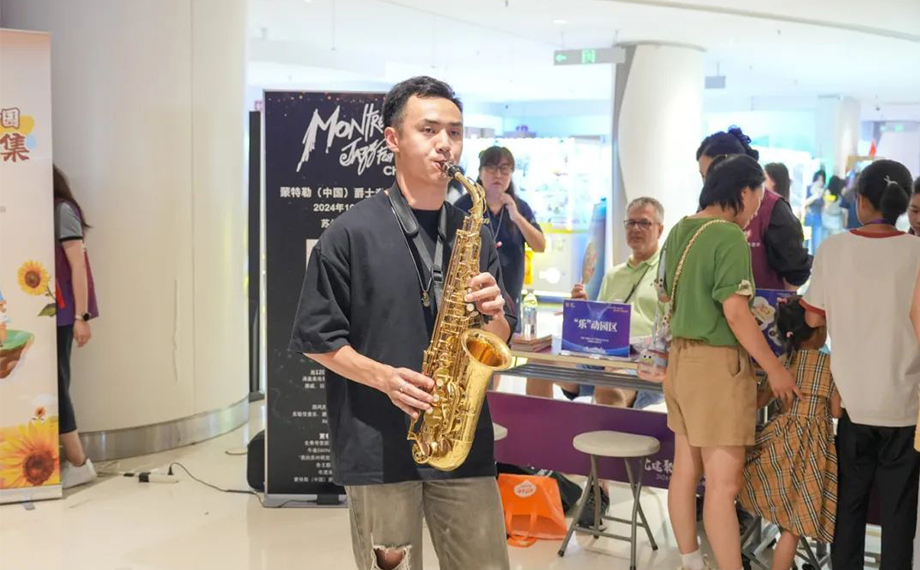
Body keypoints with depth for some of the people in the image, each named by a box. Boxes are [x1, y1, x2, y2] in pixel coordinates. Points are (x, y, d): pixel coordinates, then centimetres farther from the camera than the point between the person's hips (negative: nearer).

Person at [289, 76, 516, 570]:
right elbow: (316, 338, -3)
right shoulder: (350, 234, -4)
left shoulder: (476, 236, 10)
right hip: (377, 445, -3)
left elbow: (498, 341, 13)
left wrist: (494, 313, -10)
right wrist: (383, 377, -17)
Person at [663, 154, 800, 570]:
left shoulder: (679, 231, 9)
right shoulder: (729, 236, -16)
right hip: (717, 363, -9)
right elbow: (735, 314, -20)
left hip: (681, 357, 9)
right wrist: (775, 369, -12)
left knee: (685, 470, 15)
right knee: (723, 483, -4)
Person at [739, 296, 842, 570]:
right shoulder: (830, 364, -3)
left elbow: (759, 402, 10)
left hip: (781, 436, 4)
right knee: (795, 522, 0)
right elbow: (837, 412, -2)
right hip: (812, 441, -4)